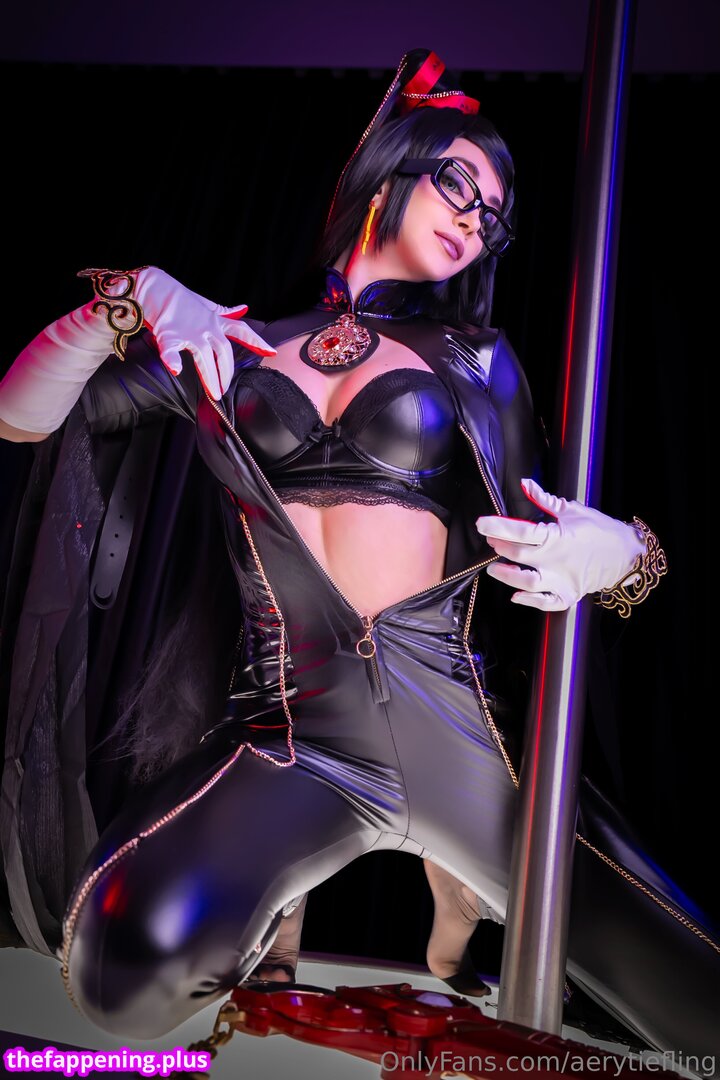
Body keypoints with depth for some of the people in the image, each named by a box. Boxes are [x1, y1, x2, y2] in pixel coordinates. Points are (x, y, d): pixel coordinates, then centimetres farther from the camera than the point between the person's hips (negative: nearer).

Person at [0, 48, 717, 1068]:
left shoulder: (477, 359, 13)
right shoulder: (232, 345, 11)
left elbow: (529, 536, 13)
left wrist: (620, 554, -9)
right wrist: (129, 300, -4)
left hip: (451, 716, 0)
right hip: (289, 727, 1)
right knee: (136, 958, -26)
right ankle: (274, 888, 6)